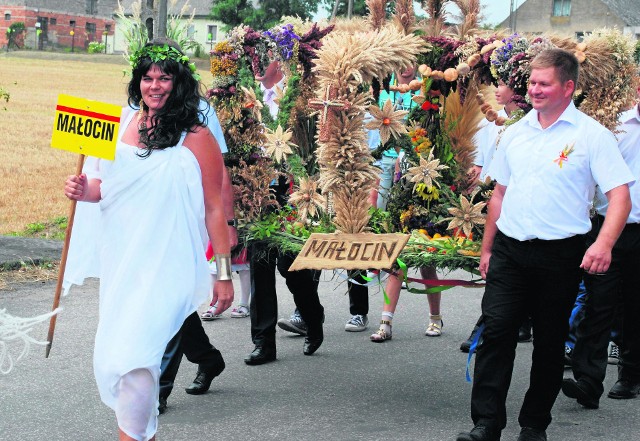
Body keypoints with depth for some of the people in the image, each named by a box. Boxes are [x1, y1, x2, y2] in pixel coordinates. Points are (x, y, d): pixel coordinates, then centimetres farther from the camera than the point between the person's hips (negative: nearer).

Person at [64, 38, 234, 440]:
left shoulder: (196, 138, -7)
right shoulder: (121, 124, 8)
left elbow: (215, 208, -5)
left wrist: (224, 274, -5)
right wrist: (84, 190, -5)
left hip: (166, 267, -6)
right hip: (119, 262, 6)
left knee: (131, 359, -17)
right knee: (108, 362, 14)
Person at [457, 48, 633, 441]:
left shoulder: (591, 135, -5)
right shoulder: (516, 133, 11)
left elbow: (620, 195, -11)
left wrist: (604, 244, -26)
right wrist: (488, 248, 19)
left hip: (560, 255, -3)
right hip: (509, 249, 4)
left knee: (550, 342, 7)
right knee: (496, 333, -6)